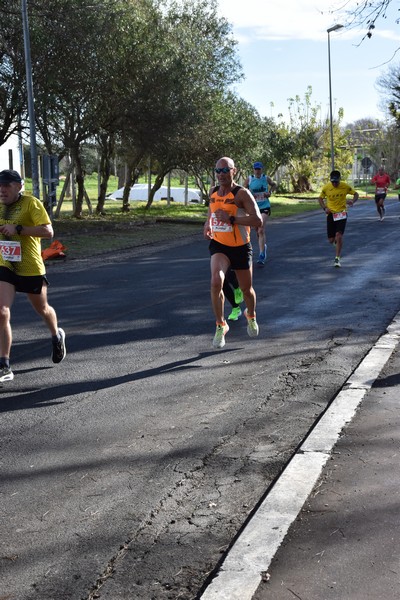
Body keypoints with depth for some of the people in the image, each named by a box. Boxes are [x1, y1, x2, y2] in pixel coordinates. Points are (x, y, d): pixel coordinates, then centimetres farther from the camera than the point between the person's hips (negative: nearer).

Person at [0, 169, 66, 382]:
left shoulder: (31, 203, -13)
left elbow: (48, 231, -23)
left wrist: (18, 229, -28)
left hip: (31, 269, -4)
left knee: (42, 309, 18)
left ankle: (57, 336, 52)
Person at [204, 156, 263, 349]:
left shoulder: (242, 193, -16)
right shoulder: (213, 192, 2)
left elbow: (258, 221, -24)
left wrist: (231, 219, -30)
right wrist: (208, 224, 7)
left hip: (240, 247, -2)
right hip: (219, 246, 2)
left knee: (246, 288, 13)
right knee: (216, 282, -23)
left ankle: (251, 316, 48)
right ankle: (221, 326, -7)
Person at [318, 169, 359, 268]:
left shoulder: (345, 186, -9)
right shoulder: (326, 187, -7)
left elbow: (356, 194, 5)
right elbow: (320, 198, 8)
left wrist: (353, 201, -17)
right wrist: (324, 208, -9)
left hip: (341, 213, -2)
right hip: (330, 214, 2)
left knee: (339, 235, -19)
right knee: (331, 240, 3)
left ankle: (337, 259, -9)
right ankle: (336, 241, 43)